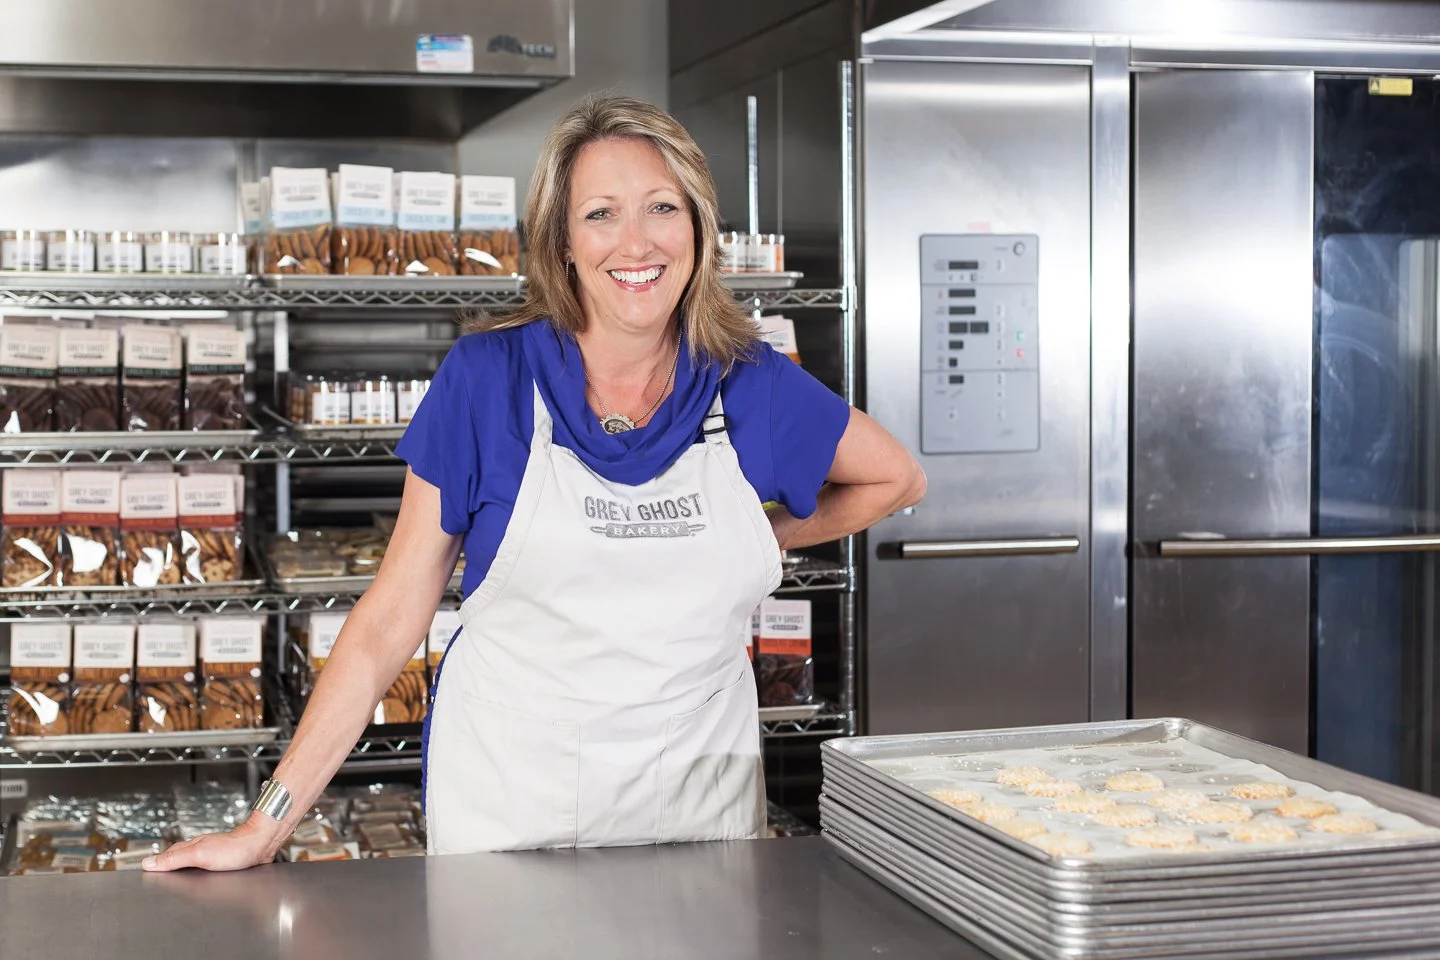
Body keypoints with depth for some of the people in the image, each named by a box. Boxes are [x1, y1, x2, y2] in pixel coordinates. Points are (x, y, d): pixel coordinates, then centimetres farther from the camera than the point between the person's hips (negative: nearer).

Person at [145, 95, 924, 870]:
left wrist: (766, 538, 4)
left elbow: (897, 478, 17)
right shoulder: (486, 379, -8)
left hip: (699, 806, 2)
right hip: (507, 805, -1)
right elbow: (392, 615, -6)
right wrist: (268, 823, -9)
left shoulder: (752, 386, -2)